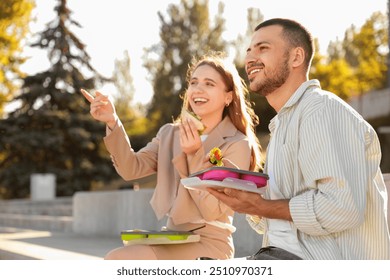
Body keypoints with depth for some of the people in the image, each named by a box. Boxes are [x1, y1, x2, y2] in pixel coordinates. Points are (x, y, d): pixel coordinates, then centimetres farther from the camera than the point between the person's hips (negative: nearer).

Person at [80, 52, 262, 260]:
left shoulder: (238, 144, -7)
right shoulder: (169, 134, 11)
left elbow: (213, 210, -13)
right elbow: (131, 168, -3)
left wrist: (195, 156, -21)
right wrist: (112, 123, -13)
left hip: (209, 245, -6)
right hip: (173, 240, 6)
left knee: (118, 260, -21)